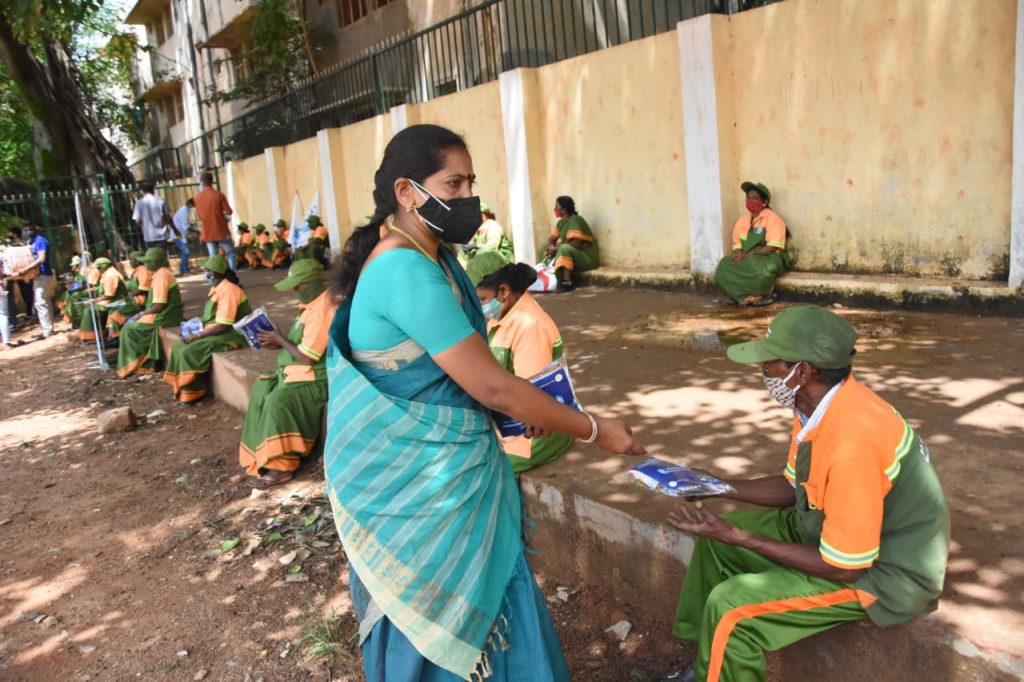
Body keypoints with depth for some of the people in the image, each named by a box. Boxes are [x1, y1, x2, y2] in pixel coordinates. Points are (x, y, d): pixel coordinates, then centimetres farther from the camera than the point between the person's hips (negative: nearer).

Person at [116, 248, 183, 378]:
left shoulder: (160, 276, -18)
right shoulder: (163, 273, 13)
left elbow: (159, 305, -22)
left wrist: (141, 314, -10)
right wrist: (143, 313, 10)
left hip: (164, 316, -10)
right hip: (166, 313, 10)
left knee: (129, 328, -5)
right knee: (131, 323, 13)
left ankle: (133, 364, 4)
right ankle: (145, 363, 10)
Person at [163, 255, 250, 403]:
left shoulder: (228, 290, -22)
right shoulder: (219, 287, 8)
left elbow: (223, 325, -25)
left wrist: (196, 336, -22)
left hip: (230, 333, -10)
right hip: (216, 330, 10)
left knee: (189, 351, -20)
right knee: (179, 346, 2)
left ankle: (192, 393, -6)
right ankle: (182, 387, 7)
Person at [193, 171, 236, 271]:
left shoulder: (197, 197, 1)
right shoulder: (219, 195, -10)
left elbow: (198, 215, 10)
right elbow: (229, 212, -10)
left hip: (207, 232, 3)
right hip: (221, 231, -3)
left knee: (213, 257, 7)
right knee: (230, 253, 9)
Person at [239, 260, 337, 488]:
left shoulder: (322, 311, -24)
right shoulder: (314, 304, 10)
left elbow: (308, 357, -25)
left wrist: (280, 339, -11)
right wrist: (279, 343, 3)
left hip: (316, 378, -11)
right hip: (300, 371, 11)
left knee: (278, 401, -24)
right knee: (261, 390, 6)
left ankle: (280, 467, -15)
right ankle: (262, 452, 13)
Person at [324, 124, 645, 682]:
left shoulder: (429, 257, 7)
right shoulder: (407, 272, -25)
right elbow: (491, 387, -24)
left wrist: (520, 405, 5)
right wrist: (594, 429, -15)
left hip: (441, 469, 9)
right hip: (420, 482, -9)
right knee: (441, 618, 8)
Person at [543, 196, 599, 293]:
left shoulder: (575, 220, -19)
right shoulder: (561, 222, 8)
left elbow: (576, 243, -27)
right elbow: (552, 238, 13)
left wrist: (556, 248, -19)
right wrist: (551, 246, -11)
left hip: (588, 257, -10)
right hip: (572, 255, 10)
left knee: (565, 248, -34)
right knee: (549, 253, 4)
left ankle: (567, 282, -30)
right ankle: (557, 281, -7)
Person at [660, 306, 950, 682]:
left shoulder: (851, 442, -35)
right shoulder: (820, 401, -6)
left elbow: (842, 567, -27)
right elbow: (794, 487, 9)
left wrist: (741, 539, -23)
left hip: (882, 570, -9)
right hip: (833, 528, 9)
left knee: (731, 608, -20)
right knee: (715, 534, 10)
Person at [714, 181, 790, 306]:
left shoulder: (773, 218, -7)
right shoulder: (742, 220, 12)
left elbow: (773, 247, -17)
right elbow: (737, 244, 11)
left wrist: (748, 255, -22)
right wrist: (738, 253, -15)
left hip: (771, 258, -5)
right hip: (746, 260, 6)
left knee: (758, 268, -40)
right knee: (724, 268, -22)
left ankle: (764, 294, -10)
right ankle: (750, 295, -14)